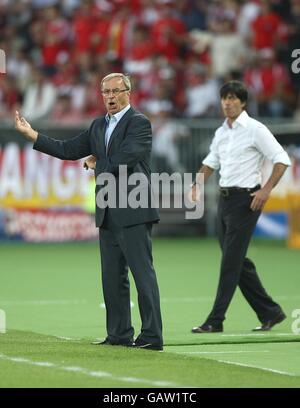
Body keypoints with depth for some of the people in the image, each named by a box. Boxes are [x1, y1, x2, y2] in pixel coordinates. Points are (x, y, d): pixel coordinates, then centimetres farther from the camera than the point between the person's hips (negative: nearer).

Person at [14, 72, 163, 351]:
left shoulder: (139, 123, -7)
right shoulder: (99, 126, 17)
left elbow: (124, 161, -19)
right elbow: (69, 150, 16)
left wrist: (96, 165, -2)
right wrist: (32, 135, 12)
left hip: (133, 212, -8)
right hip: (108, 213, 8)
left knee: (142, 273, -8)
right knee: (112, 276, 10)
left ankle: (152, 336, -9)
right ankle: (119, 335, 17)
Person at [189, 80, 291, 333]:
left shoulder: (255, 130, -9)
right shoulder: (221, 133, 13)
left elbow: (282, 159, -12)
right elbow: (211, 161, 27)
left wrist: (266, 189, -21)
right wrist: (197, 184, 10)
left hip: (245, 199, -8)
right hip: (225, 199, 8)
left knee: (231, 262, -9)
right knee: (239, 262, 9)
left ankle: (215, 321, -8)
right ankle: (270, 312, 19)